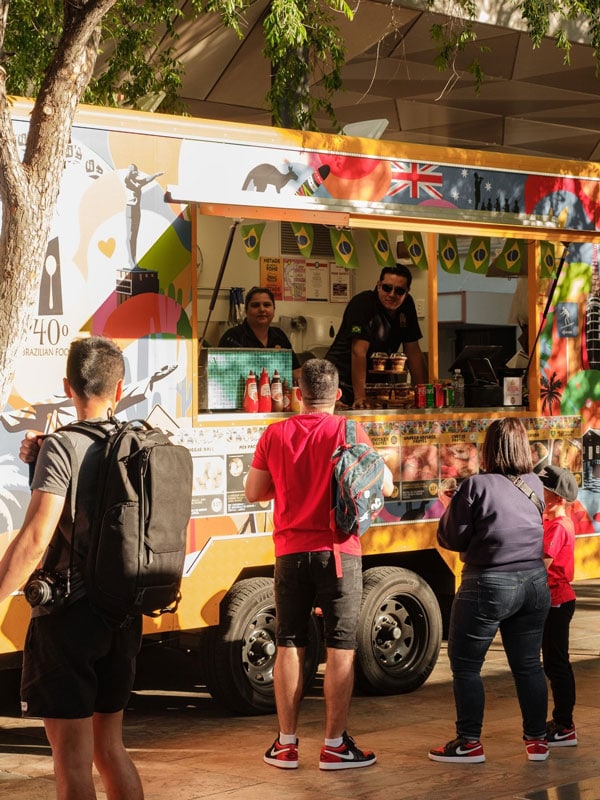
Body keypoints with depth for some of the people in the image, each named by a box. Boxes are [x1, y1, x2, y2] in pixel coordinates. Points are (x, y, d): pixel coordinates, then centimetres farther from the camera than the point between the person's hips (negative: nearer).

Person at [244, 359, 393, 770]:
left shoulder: (275, 434, 1)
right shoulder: (348, 433, -7)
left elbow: (254, 492, 7)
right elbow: (386, 486, -3)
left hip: (291, 552, 3)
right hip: (338, 551, -3)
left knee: (289, 647, 10)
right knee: (341, 648, 3)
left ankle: (286, 744, 15)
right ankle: (335, 745, 5)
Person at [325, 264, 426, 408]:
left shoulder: (406, 305, 2)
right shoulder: (363, 303, -19)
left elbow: (413, 351, 7)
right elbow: (359, 352, -27)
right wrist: (360, 396, -34)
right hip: (343, 380, -6)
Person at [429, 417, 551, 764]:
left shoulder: (478, 486, -15)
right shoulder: (536, 485, 3)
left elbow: (450, 537, -11)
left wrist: (454, 507, 6)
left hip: (489, 586, -6)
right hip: (534, 583, 6)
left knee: (466, 665, 6)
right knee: (528, 665, 14)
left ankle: (469, 743, 9)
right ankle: (537, 740, 19)